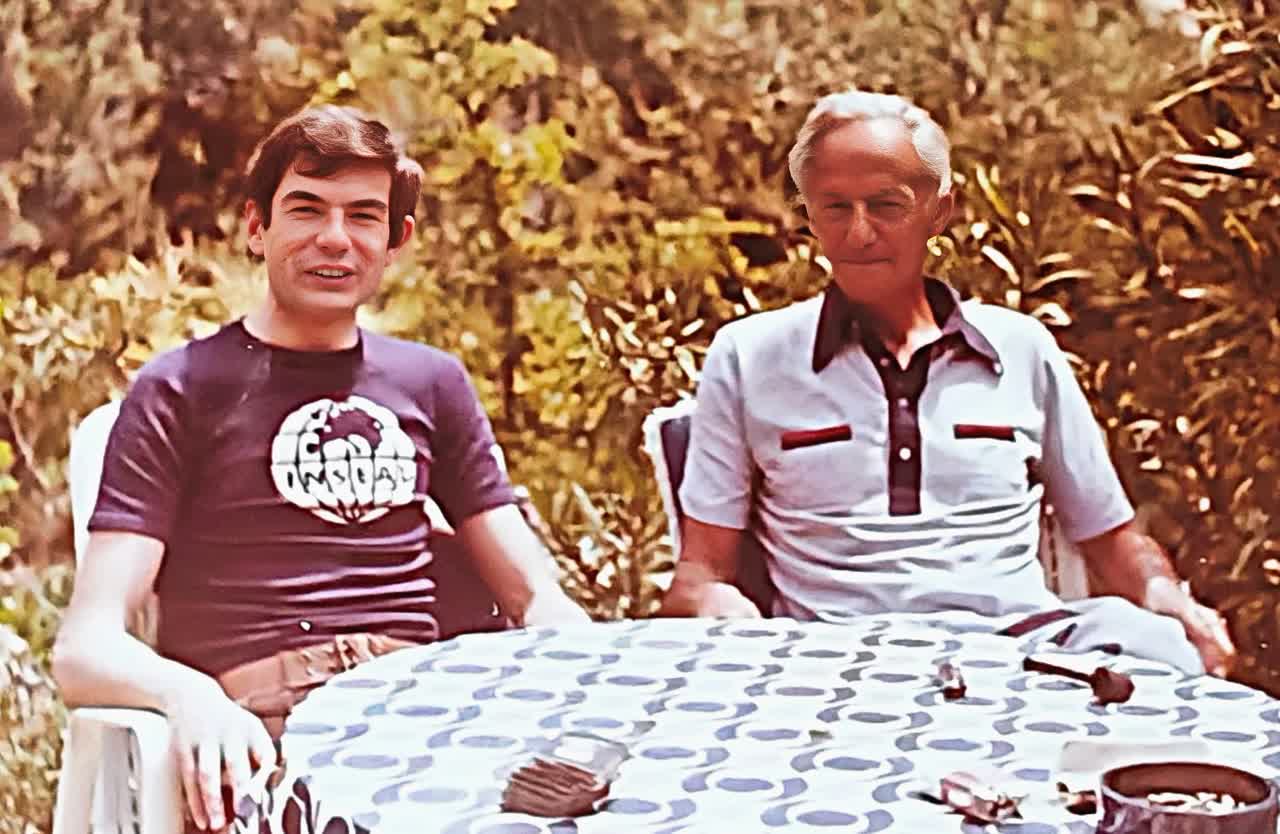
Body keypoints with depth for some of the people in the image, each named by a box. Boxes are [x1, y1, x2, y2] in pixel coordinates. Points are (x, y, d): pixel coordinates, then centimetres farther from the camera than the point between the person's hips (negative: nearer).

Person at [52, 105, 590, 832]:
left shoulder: (433, 383, 20)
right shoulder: (182, 390, 7)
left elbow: (538, 596, 18)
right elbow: (86, 648, -2)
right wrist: (188, 695, -25)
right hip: (262, 734, -4)